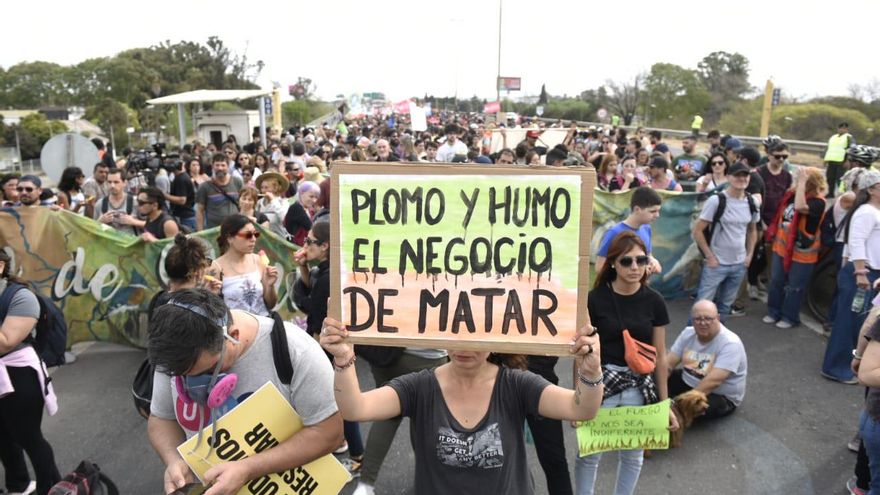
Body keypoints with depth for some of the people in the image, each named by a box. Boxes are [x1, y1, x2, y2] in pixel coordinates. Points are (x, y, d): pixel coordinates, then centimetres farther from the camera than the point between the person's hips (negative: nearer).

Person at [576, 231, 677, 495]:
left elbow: (660, 356, 3)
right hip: (601, 382, -2)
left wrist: (664, 403, 5)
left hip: (640, 387, 2)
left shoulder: (654, 301, -4)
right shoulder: (595, 299, -11)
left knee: (633, 455, 18)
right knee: (589, 454, 8)